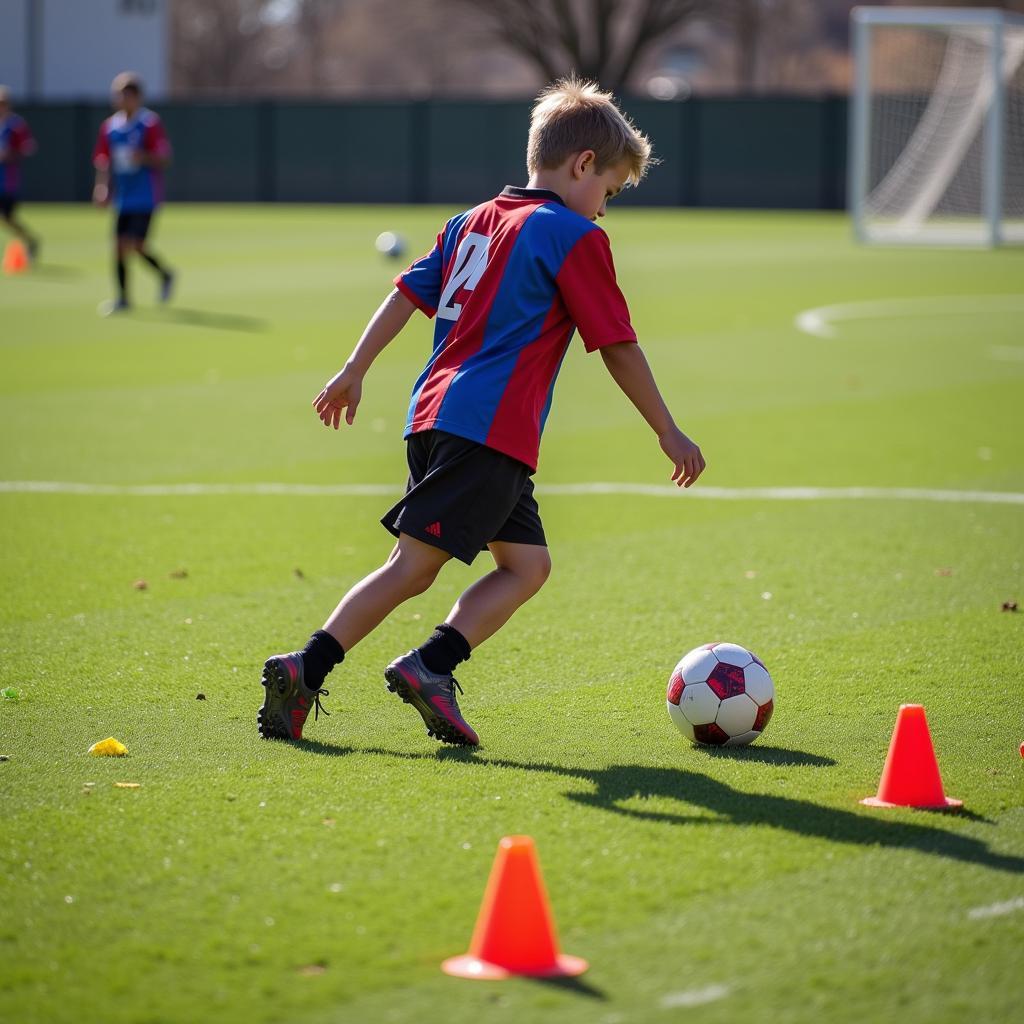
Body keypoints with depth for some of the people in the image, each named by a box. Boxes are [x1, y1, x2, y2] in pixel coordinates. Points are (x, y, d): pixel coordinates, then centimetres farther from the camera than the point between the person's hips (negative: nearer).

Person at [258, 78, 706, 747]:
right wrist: (669, 434, 5)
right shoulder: (576, 237, -3)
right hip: (491, 429, -9)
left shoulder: (474, 221, 20)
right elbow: (618, 347, -2)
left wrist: (354, 372, 21)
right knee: (415, 564, -9)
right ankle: (306, 671, -12)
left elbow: (408, 293, 19)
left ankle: (432, 668, -5)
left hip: (437, 416, 9)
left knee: (528, 563, 8)